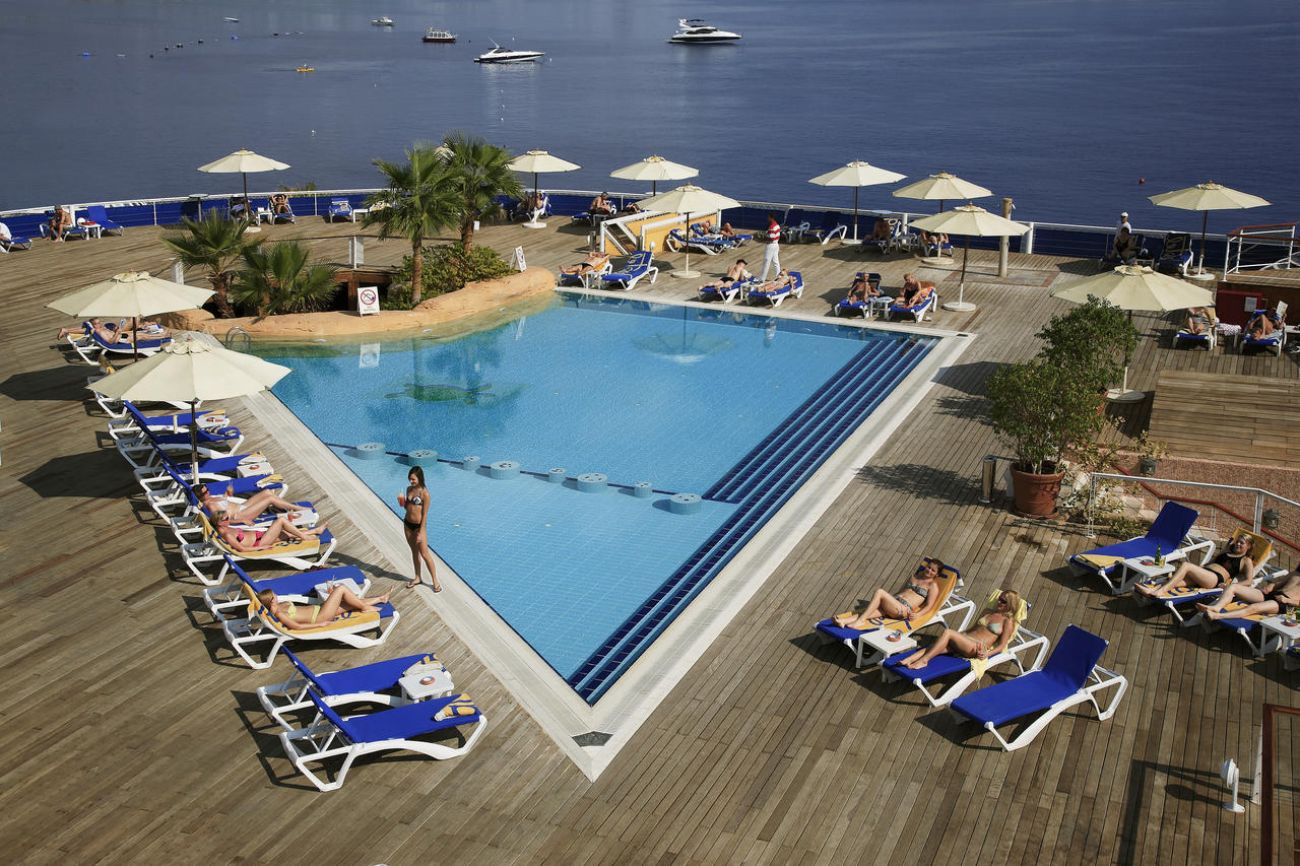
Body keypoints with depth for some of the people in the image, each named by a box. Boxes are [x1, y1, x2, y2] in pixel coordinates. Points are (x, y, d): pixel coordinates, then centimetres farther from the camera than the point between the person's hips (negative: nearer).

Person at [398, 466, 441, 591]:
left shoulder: (424, 493, -18)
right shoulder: (409, 489, 2)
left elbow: (425, 514, -17)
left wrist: (421, 532, -18)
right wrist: (402, 503, -11)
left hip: (419, 525, -7)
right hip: (407, 524, 7)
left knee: (424, 554, -2)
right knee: (414, 551, 18)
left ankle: (435, 581, 8)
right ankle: (417, 577, 31)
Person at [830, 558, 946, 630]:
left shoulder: (932, 585, 8)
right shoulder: (915, 577, 28)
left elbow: (929, 606, -1)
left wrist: (917, 614, -17)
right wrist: (889, 595, 20)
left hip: (904, 610, -6)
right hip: (893, 602, 6)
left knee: (879, 592, -28)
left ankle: (860, 621, -32)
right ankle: (843, 621, -50)